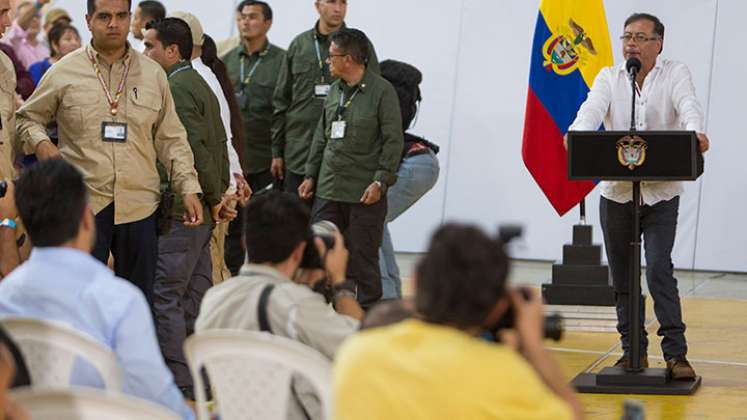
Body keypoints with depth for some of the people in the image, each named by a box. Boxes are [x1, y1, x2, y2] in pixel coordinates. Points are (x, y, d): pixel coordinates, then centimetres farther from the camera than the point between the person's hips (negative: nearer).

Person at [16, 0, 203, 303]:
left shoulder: (153, 74, 9)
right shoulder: (64, 73, 2)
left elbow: (170, 138, 11)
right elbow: (28, 117, 12)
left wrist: (189, 187, 2)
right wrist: (40, 143, -9)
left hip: (139, 206, 2)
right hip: (83, 205, -2)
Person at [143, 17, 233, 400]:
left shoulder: (176, 87, -13)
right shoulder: (201, 85, 18)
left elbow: (195, 148, -20)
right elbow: (219, 145, 19)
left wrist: (214, 198, -12)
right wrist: (219, 196, 14)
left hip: (180, 211, -10)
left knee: (164, 296, -7)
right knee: (195, 294, 12)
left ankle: (178, 385, -7)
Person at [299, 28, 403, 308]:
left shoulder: (381, 91, -8)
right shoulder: (335, 90, 13)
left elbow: (393, 140, -10)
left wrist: (381, 181, -16)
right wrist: (311, 175, 16)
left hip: (365, 192, -6)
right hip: (328, 190, 6)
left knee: (363, 260, 1)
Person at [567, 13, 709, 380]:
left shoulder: (675, 74, 1)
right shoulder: (609, 78, 6)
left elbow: (688, 105, -18)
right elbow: (592, 109, -13)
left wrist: (695, 132, -41)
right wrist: (577, 133, -36)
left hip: (661, 194, -3)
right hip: (616, 193, 3)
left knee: (659, 270, -13)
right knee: (623, 277, 7)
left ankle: (675, 353, -8)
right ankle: (633, 351, 16)